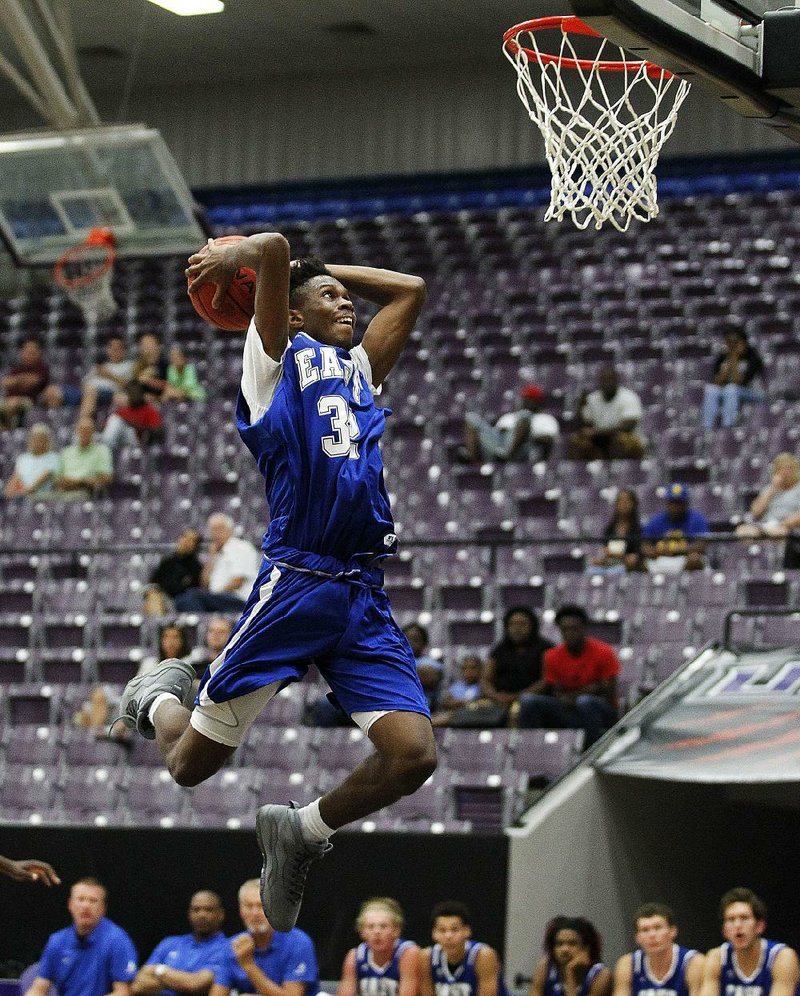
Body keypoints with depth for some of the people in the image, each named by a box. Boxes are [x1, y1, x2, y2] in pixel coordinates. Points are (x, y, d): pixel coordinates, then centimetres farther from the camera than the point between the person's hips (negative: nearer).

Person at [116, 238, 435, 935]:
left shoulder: (359, 371, 24)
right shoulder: (278, 358, 6)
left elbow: (410, 290, 33)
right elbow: (273, 248, -6)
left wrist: (317, 268, 31)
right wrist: (229, 257, 14)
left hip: (365, 598, 6)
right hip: (294, 583, -5)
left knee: (414, 756, -12)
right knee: (192, 764, 2)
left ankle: (302, 834, 14)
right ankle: (159, 698, 40)